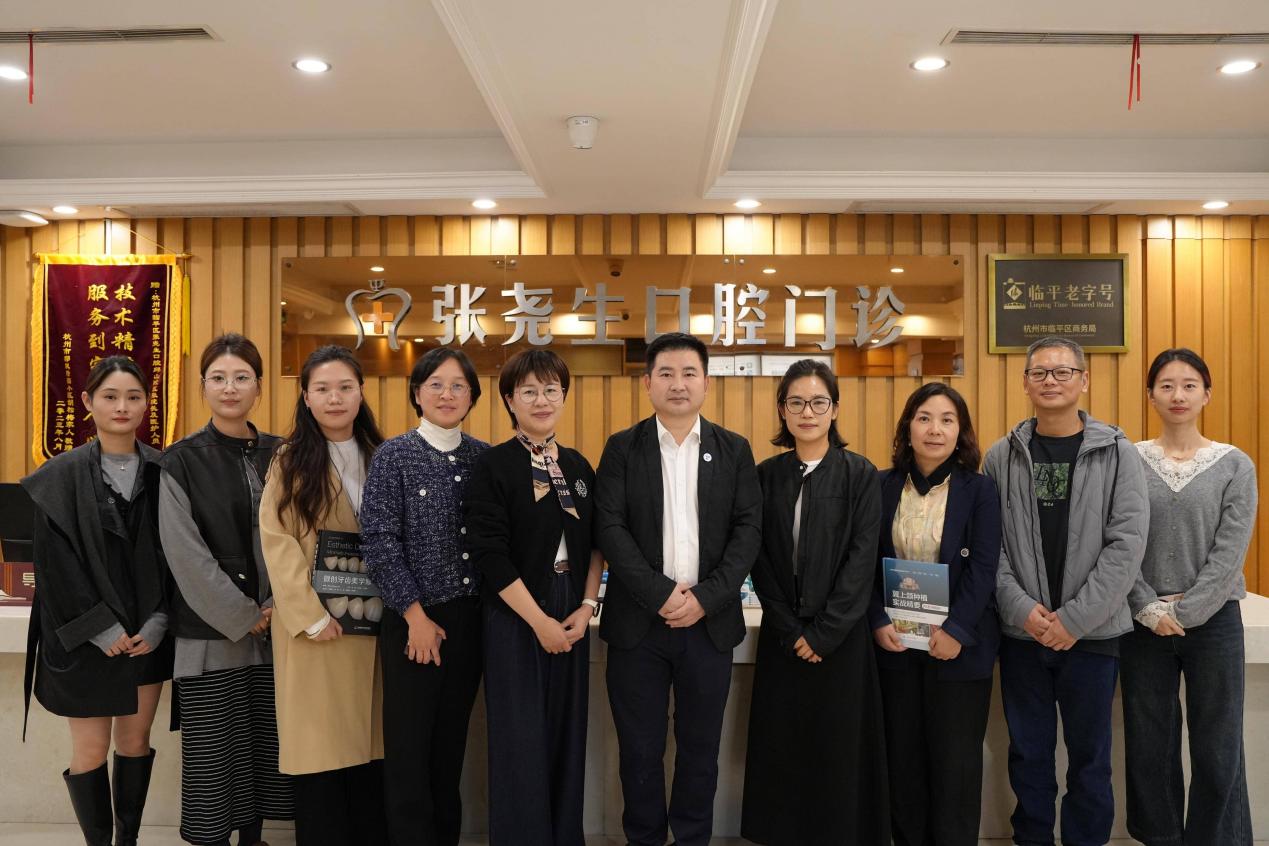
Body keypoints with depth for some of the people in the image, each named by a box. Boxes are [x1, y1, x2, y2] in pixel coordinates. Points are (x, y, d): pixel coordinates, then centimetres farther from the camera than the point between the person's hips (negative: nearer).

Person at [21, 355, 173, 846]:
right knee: (91, 750, 4)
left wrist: (157, 623, -7)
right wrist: (103, 630, -12)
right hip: (85, 637, -2)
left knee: (135, 741, 11)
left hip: (147, 633, 2)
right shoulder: (61, 478, -4)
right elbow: (55, 563, -7)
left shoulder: (163, 472, 2)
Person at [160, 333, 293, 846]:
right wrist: (243, 615, -10)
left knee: (265, 745, 7)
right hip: (211, 631, -2)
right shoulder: (182, 460, -2)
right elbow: (185, 551, -7)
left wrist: (278, 605, -7)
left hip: (276, 628, 3)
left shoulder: (279, 455, 6)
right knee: (214, 751, 3)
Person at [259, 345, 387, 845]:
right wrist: (310, 615, -14)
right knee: (320, 746, 0)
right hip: (316, 623, -3)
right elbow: (276, 540, -7)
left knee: (370, 743, 7)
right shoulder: (290, 460, 1)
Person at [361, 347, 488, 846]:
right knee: (409, 748, 5)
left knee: (451, 743, 14)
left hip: (470, 619, 3)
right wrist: (417, 616, -11)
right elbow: (380, 542, -9)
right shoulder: (394, 456, -5)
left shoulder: (484, 457, 5)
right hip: (414, 621, -3)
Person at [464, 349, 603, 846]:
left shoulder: (578, 466, 8)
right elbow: (490, 555, -13)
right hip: (516, 617, -5)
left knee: (566, 733, 12)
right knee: (521, 739, 4)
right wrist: (539, 620, -14)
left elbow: (595, 543, 10)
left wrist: (587, 607, -3)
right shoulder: (494, 466, -8)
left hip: (572, 617, 5)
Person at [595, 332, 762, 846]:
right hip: (638, 620, -1)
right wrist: (661, 594, -14)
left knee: (701, 747, 12)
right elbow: (610, 528, -6)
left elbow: (748, 528, 0)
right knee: (639, 747, 9)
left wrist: (706, 597, -11)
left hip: (710, 621, 1)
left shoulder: (734, 450, 6)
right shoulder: (621, 448, 2)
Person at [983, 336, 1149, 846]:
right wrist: (1022, 607, -13)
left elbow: (1127, 545, -8)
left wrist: (1075, 618, -14)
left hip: (1093, 632, -1)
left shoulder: (1117, 453, -2)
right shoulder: (1002, 456, 2)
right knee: (1029, 754, 13)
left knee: (1090, 756, 11)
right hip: (1021, 632, 1)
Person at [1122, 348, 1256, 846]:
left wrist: (1182, 612, -13)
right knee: (1149, 745, 10)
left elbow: (1230, 552, -7)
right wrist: (1150, 610, -12)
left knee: (1218, 750, 6)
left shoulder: (1235, 465, -1)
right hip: (1144, 624, 1)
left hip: (1214, 621, -1)